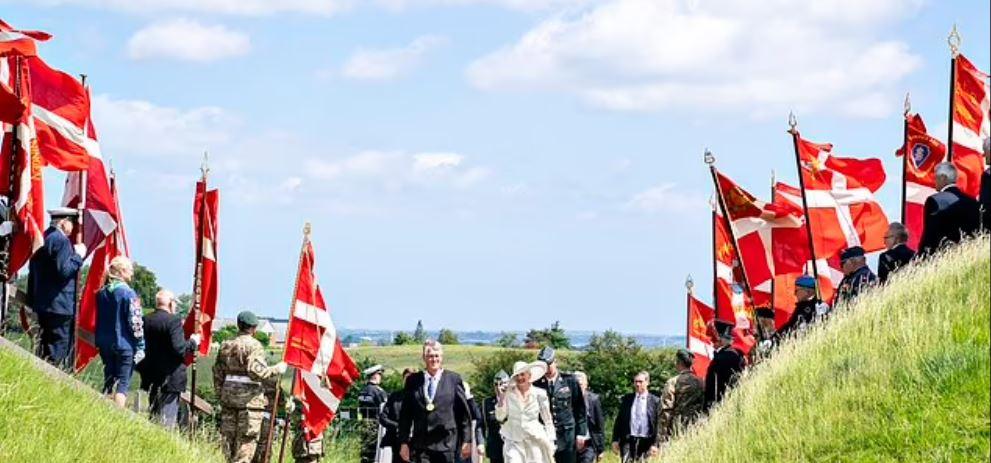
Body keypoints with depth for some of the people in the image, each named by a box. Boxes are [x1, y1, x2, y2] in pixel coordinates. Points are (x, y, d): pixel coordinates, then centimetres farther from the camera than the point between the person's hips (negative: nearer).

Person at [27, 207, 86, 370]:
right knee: (58, 350, -9)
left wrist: (32, 300, 23)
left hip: (42, 303, 10)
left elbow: (32, 273, 20)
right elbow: (63, 271, -21)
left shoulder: (43, 239, 16)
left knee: (47, 348, 13)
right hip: (60, 306, -9)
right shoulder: (61, 240, -13)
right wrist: (78, 256, -8)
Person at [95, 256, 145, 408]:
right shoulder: (128, 293, -13)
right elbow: (135, 322, -14)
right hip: (124, 345, -6)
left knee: (109, 383, 14)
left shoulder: (101, 293, 7)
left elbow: (97, 320, 14)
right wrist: (140, 347, -9)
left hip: (105, 345, 6)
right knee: (123, 384, -3)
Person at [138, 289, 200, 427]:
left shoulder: (145, 320, 4)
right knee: (167, 418, -3)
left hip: (151, 378, 7)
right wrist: (193, 342, -6)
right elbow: (179, 349, -22)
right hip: (170, 379, -7)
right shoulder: (173, 321, -15)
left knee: (153, 415, 16)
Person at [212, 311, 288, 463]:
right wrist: (277, 370, -9)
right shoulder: (254, 346, -9)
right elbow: (256, 370, -20)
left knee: (229, 437, 11)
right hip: (250, 398, -6)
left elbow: (218, 372, 13)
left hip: (228, 395, 6)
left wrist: (220, 391, 20)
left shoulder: (226, 346, 11)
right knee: (246, 439, -3)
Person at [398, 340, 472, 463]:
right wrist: (403, 442, 3)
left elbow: (464, 412, 5)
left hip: (446, 444, -1)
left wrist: (466, 441, 2)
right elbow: (405, 414, 9)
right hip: (420, 445, 1)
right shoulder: (413, 381, 7)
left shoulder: (453, 379, 4)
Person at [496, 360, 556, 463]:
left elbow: (547, 420, 5)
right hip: (514, 442, 0)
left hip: (535, 442, 0)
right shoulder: (508, 394, -1)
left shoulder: (540, 394, -1)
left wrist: (550, 442, 2)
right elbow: (500, 417, 0)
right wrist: (502, 398, -13)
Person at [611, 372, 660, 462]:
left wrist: (655, 444, -8)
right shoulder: (626, 399, 10)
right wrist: (615, 440, 4)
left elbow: (657, 425, -1)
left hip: (645, 442, -1)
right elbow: (618, 421, 11)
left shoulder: (655, 401, 2)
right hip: (628, 441, 1)